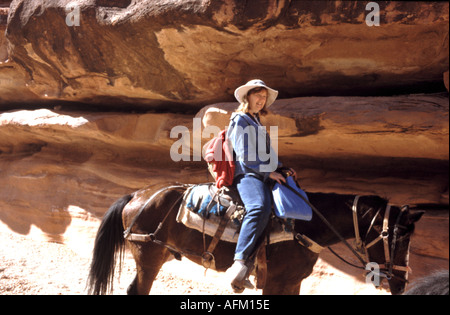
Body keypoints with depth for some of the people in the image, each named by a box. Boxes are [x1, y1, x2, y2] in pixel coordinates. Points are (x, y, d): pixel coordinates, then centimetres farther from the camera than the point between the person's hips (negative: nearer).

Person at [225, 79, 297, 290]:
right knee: (260, 207, -37)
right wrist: (269, 172, -12)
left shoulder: (258, 124, 28)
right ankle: (240, 263, -47)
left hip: (263, 175, 10)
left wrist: (281, 168, 15)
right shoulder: (239, 121, 1)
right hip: (246, 174, -10)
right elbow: (245, 156, -10)